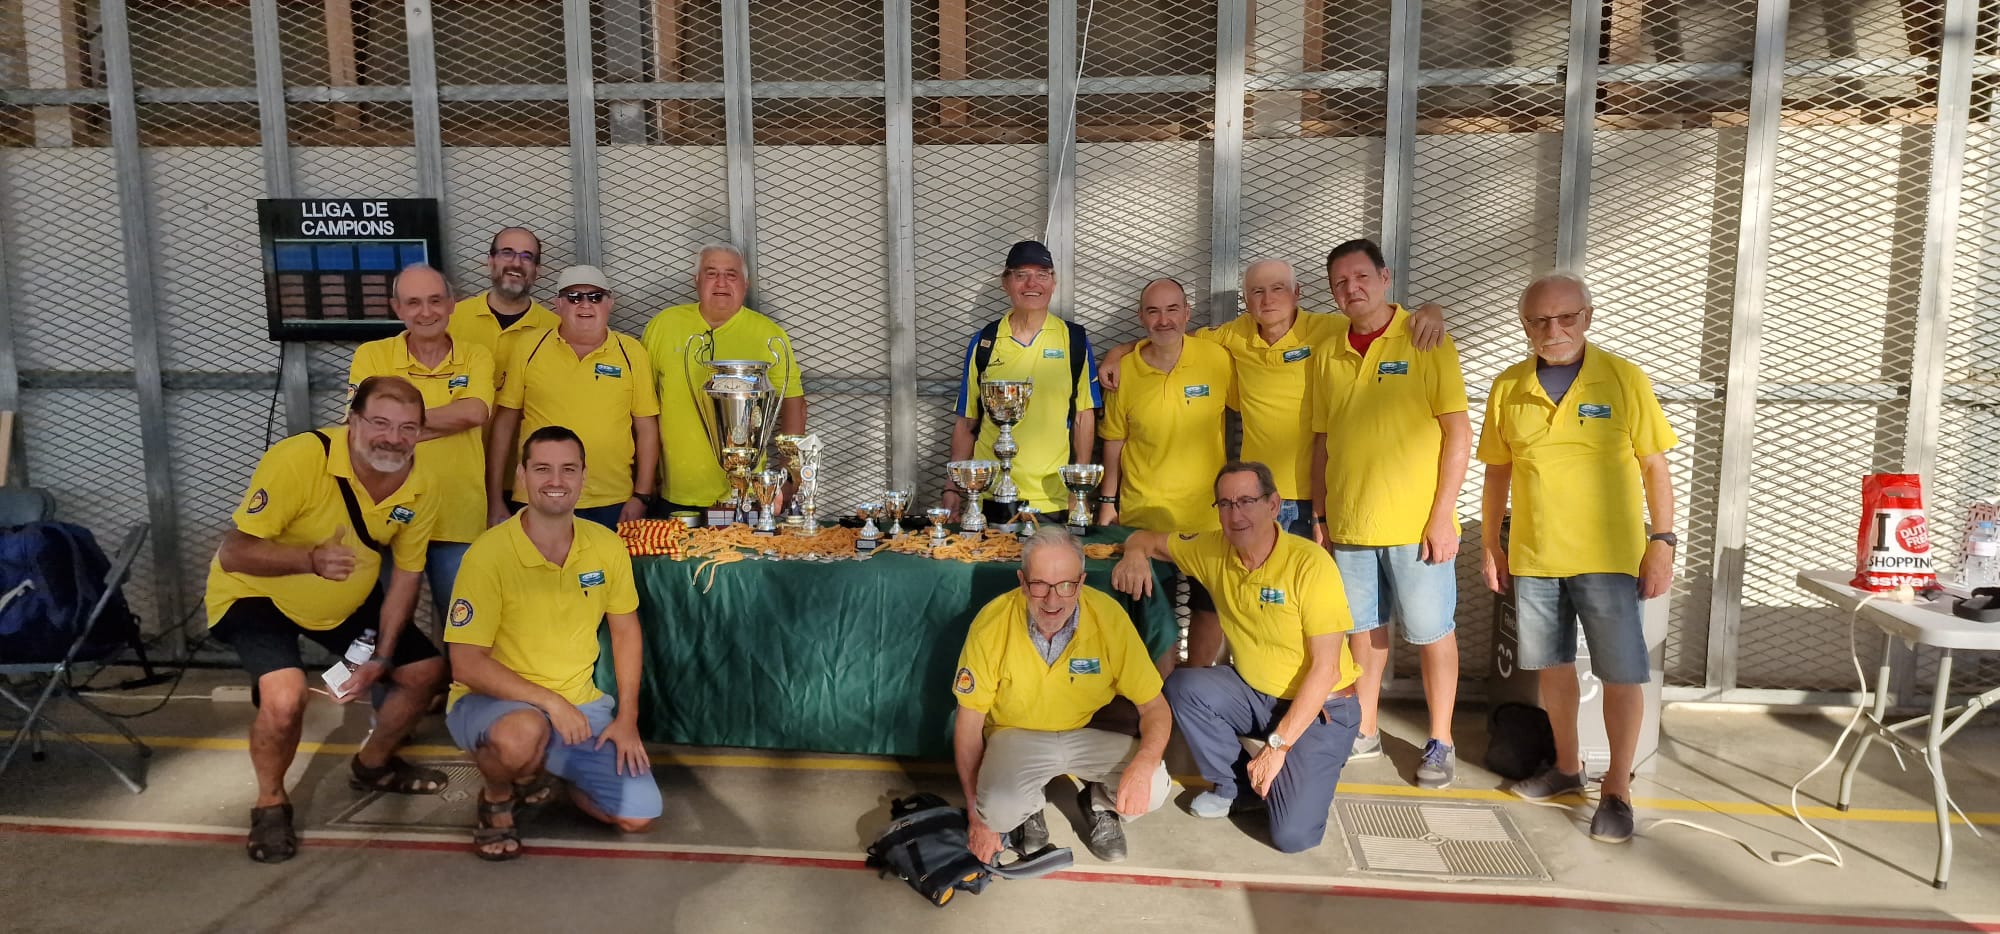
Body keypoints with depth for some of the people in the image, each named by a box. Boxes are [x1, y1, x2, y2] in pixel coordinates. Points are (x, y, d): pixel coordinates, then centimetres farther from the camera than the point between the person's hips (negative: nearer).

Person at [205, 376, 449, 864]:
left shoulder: (419, 488, -15)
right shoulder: (298, 460, -32)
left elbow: (406, 574, -3)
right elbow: (232, 554, -31)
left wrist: (382, 657, -10)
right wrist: (311, 559, -49)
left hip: (348, 599, 6)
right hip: (258, 593, -6)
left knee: (426, 671, 6)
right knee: (285, 696, -28)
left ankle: (372, 764, 34)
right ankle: (270, 803, 3)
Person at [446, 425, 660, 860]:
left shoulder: (607, 547, -5)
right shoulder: (490, 553, -18)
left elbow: (625, 630, 8)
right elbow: (467, 664, -17)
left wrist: (627, 718, 1)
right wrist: (549, 702, -24)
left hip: (580, 705, 5)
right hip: (493, 700, -4)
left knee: (639, 815, -6)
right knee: (523, 734, -41)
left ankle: (535, 771, 22)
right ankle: (496, 798, -1)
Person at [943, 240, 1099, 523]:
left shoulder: (1075, 341, 3)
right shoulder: (982, 343, 6)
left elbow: (1084, 417, 4)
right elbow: (966, 422, 8)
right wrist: (953, 489, 3)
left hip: (1054, 500, -1)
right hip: (990, 495, 1)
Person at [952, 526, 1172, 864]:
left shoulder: (1109, 616, -21)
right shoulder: (991, 623, -21)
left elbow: (1155, 707, -13)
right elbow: (969, 722, -9)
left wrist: (1143, 764, -35)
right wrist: (976, 815, -9)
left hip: (1090, 733, 1)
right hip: (1016, 735, -1)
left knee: (1153, 787, -25)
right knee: (999, 810, -30)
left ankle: (1099, 805, 11)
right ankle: (1029, 809, 8)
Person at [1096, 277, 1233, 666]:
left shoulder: (1218, 359, -8)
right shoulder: (1124, 369, -5)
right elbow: (1114, 440, 4)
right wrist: (1107, 500, 3)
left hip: (1207, 513, 0)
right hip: (1141, 513, 0)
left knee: (1208, 607, 13)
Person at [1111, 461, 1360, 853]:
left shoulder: (1310, 564, -23)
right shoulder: (1213, 550, -6)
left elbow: (1325, 667, -22)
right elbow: (1148, 539, 10)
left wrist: (1278, 745, -22)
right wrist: (1136, 554, -17)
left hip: (1319, 706, -5)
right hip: (1254, 691, 5)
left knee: (1293, 835, -20)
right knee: (1182, 686, -22)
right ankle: (1234, 783, 3)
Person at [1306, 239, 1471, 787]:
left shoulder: (1426, 341, -6)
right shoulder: (1330, 354, 8)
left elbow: (1458, 430, -9)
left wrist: (1443, 515, -14)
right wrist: (1319, 516, 9)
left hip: (1416, 523, -4)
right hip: (1348, 524, 4)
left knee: (1432, 632, 6)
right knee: (1363, 628, 14)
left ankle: (1440, 743, 20)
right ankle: (1365, 732, 28)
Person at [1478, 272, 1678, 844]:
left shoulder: (1624, 379, -5)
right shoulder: (1508, 388, 2)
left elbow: (1654, 466, -2)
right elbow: (1497, 471, 10)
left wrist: (1662, 542, -7)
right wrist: (1490, 544, 10)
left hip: (1607, 555, -3)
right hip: (1532, 555, 3)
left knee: (1621, 673, 1)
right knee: (1552, 664, 14)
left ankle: (1617, 790, 16)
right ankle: (1567, 766, 32)